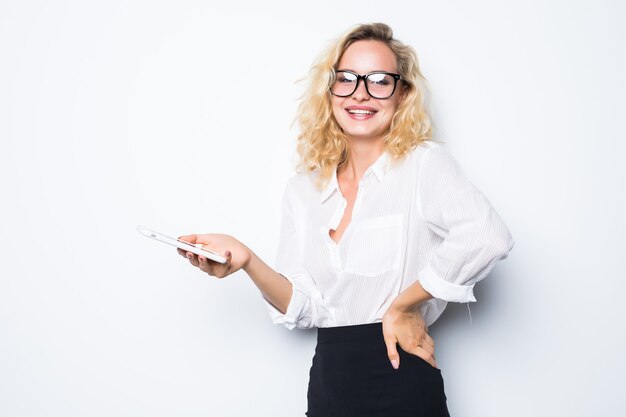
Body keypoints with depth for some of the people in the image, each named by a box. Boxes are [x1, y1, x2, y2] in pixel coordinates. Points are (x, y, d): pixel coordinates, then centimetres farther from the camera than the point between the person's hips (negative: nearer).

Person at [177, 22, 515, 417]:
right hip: (327, 383, 4)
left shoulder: (424, 163, -9)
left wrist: (403, 306, -20)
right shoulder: (302, 189, 6)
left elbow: (487, 237, -28)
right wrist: (248, 262, -16)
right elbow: (303, 308, 1)